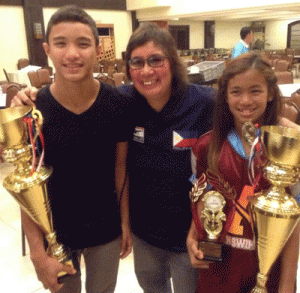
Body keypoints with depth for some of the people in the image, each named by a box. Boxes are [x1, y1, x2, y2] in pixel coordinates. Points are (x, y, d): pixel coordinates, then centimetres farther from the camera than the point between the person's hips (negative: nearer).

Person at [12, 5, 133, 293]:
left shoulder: (118, 104, -15)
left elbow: (121, 166, -3)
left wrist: (125, 221, 0)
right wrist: (38, 253, -13)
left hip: (107, 231, 1)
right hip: (53, 233, 0)